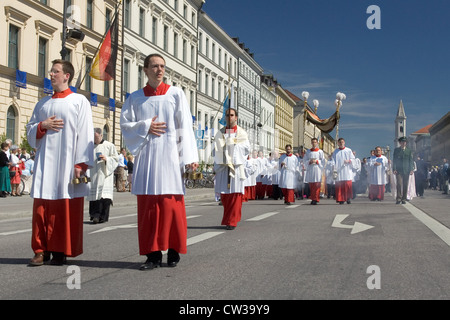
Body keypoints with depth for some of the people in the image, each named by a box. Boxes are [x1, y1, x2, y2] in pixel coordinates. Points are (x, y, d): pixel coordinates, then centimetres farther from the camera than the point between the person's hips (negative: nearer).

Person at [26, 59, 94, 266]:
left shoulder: (80, 101, 3)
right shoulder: (43, 104, 18)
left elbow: (85, 134, -4)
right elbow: (30, 132, 19)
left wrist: (81, 164, -12)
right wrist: (42, 126, -3)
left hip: (68, 163, -4)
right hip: (45, 163, 4)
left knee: (66, 209, -3)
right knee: (42, 208, 0)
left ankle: (61, 251, 6)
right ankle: (42, 250, 7)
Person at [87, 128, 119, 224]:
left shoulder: (109, 146, 4)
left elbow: (115, 158, 4)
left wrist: (106, 159, -13)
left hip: (105, 174, -3)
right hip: (93, 175, 3)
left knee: (104, 195, -10)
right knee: (94, 194, -3)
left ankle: (103, 216, -5)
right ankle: (95, 215, 1)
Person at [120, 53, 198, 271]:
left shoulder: (176, 94, 7)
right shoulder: (135, 97, 13)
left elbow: (185, 128, 2)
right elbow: (125, 124, 10)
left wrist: (189, 158, -6)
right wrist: (146, 127, -7)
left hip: (169, 155, -2)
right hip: (146, 154, 2)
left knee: (171, 204, -4)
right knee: (147, 206, 0)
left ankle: (174, 251, 8)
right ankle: (153, 254, 6)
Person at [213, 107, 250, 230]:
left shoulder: (241, 133, 8)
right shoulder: (220, 133, 13)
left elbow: (247, 148, 1)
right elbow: (216, 149, 11)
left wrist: (234, 143, -8)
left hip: (236, 165, -2)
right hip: (223, 166, 2)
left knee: (235, 193, -7)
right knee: (224, 193, 3)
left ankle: (232, 221, -3)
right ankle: (228, 217, 19)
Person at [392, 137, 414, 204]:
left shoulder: (409, 151, 12)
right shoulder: (396, 150, 8)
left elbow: (411, 160, 9)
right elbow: (394, 160, 5)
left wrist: (411, 169, -2)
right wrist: (394, 169, -6)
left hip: (406, 170, 2)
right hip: (398, 170, -2)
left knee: (405, 185, 1)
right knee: (399, 184, -12)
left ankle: (404, 199, 7)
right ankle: (398, 198, -8)